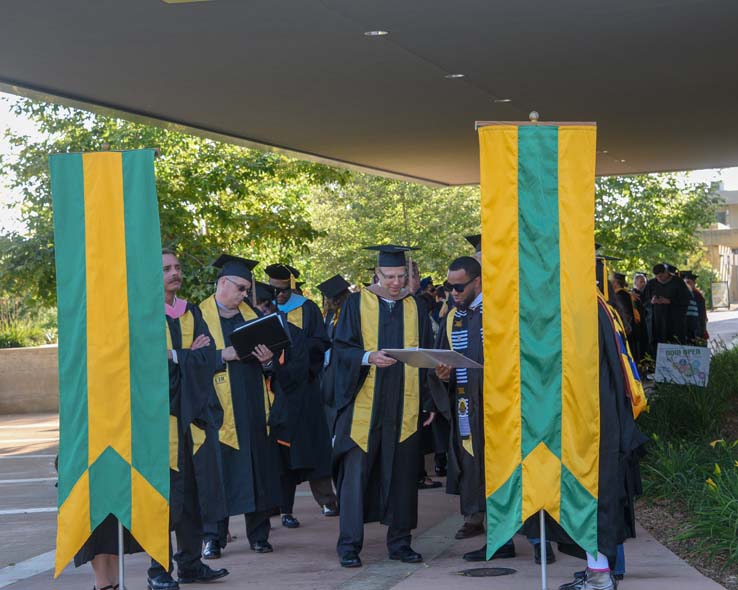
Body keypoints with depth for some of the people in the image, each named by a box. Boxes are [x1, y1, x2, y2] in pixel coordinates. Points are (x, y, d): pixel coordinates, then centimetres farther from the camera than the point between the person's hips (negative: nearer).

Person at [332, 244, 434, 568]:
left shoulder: (415, 308, 11)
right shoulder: (357, 303, 3)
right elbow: (341, 348, -2)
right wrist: (368, 357, -21)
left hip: (403, 407, 2)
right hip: (363, 405, -2)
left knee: (402, 475, 4)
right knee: (356, 473, -3)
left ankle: (399, 542, 14)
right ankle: (349, 545, 3)